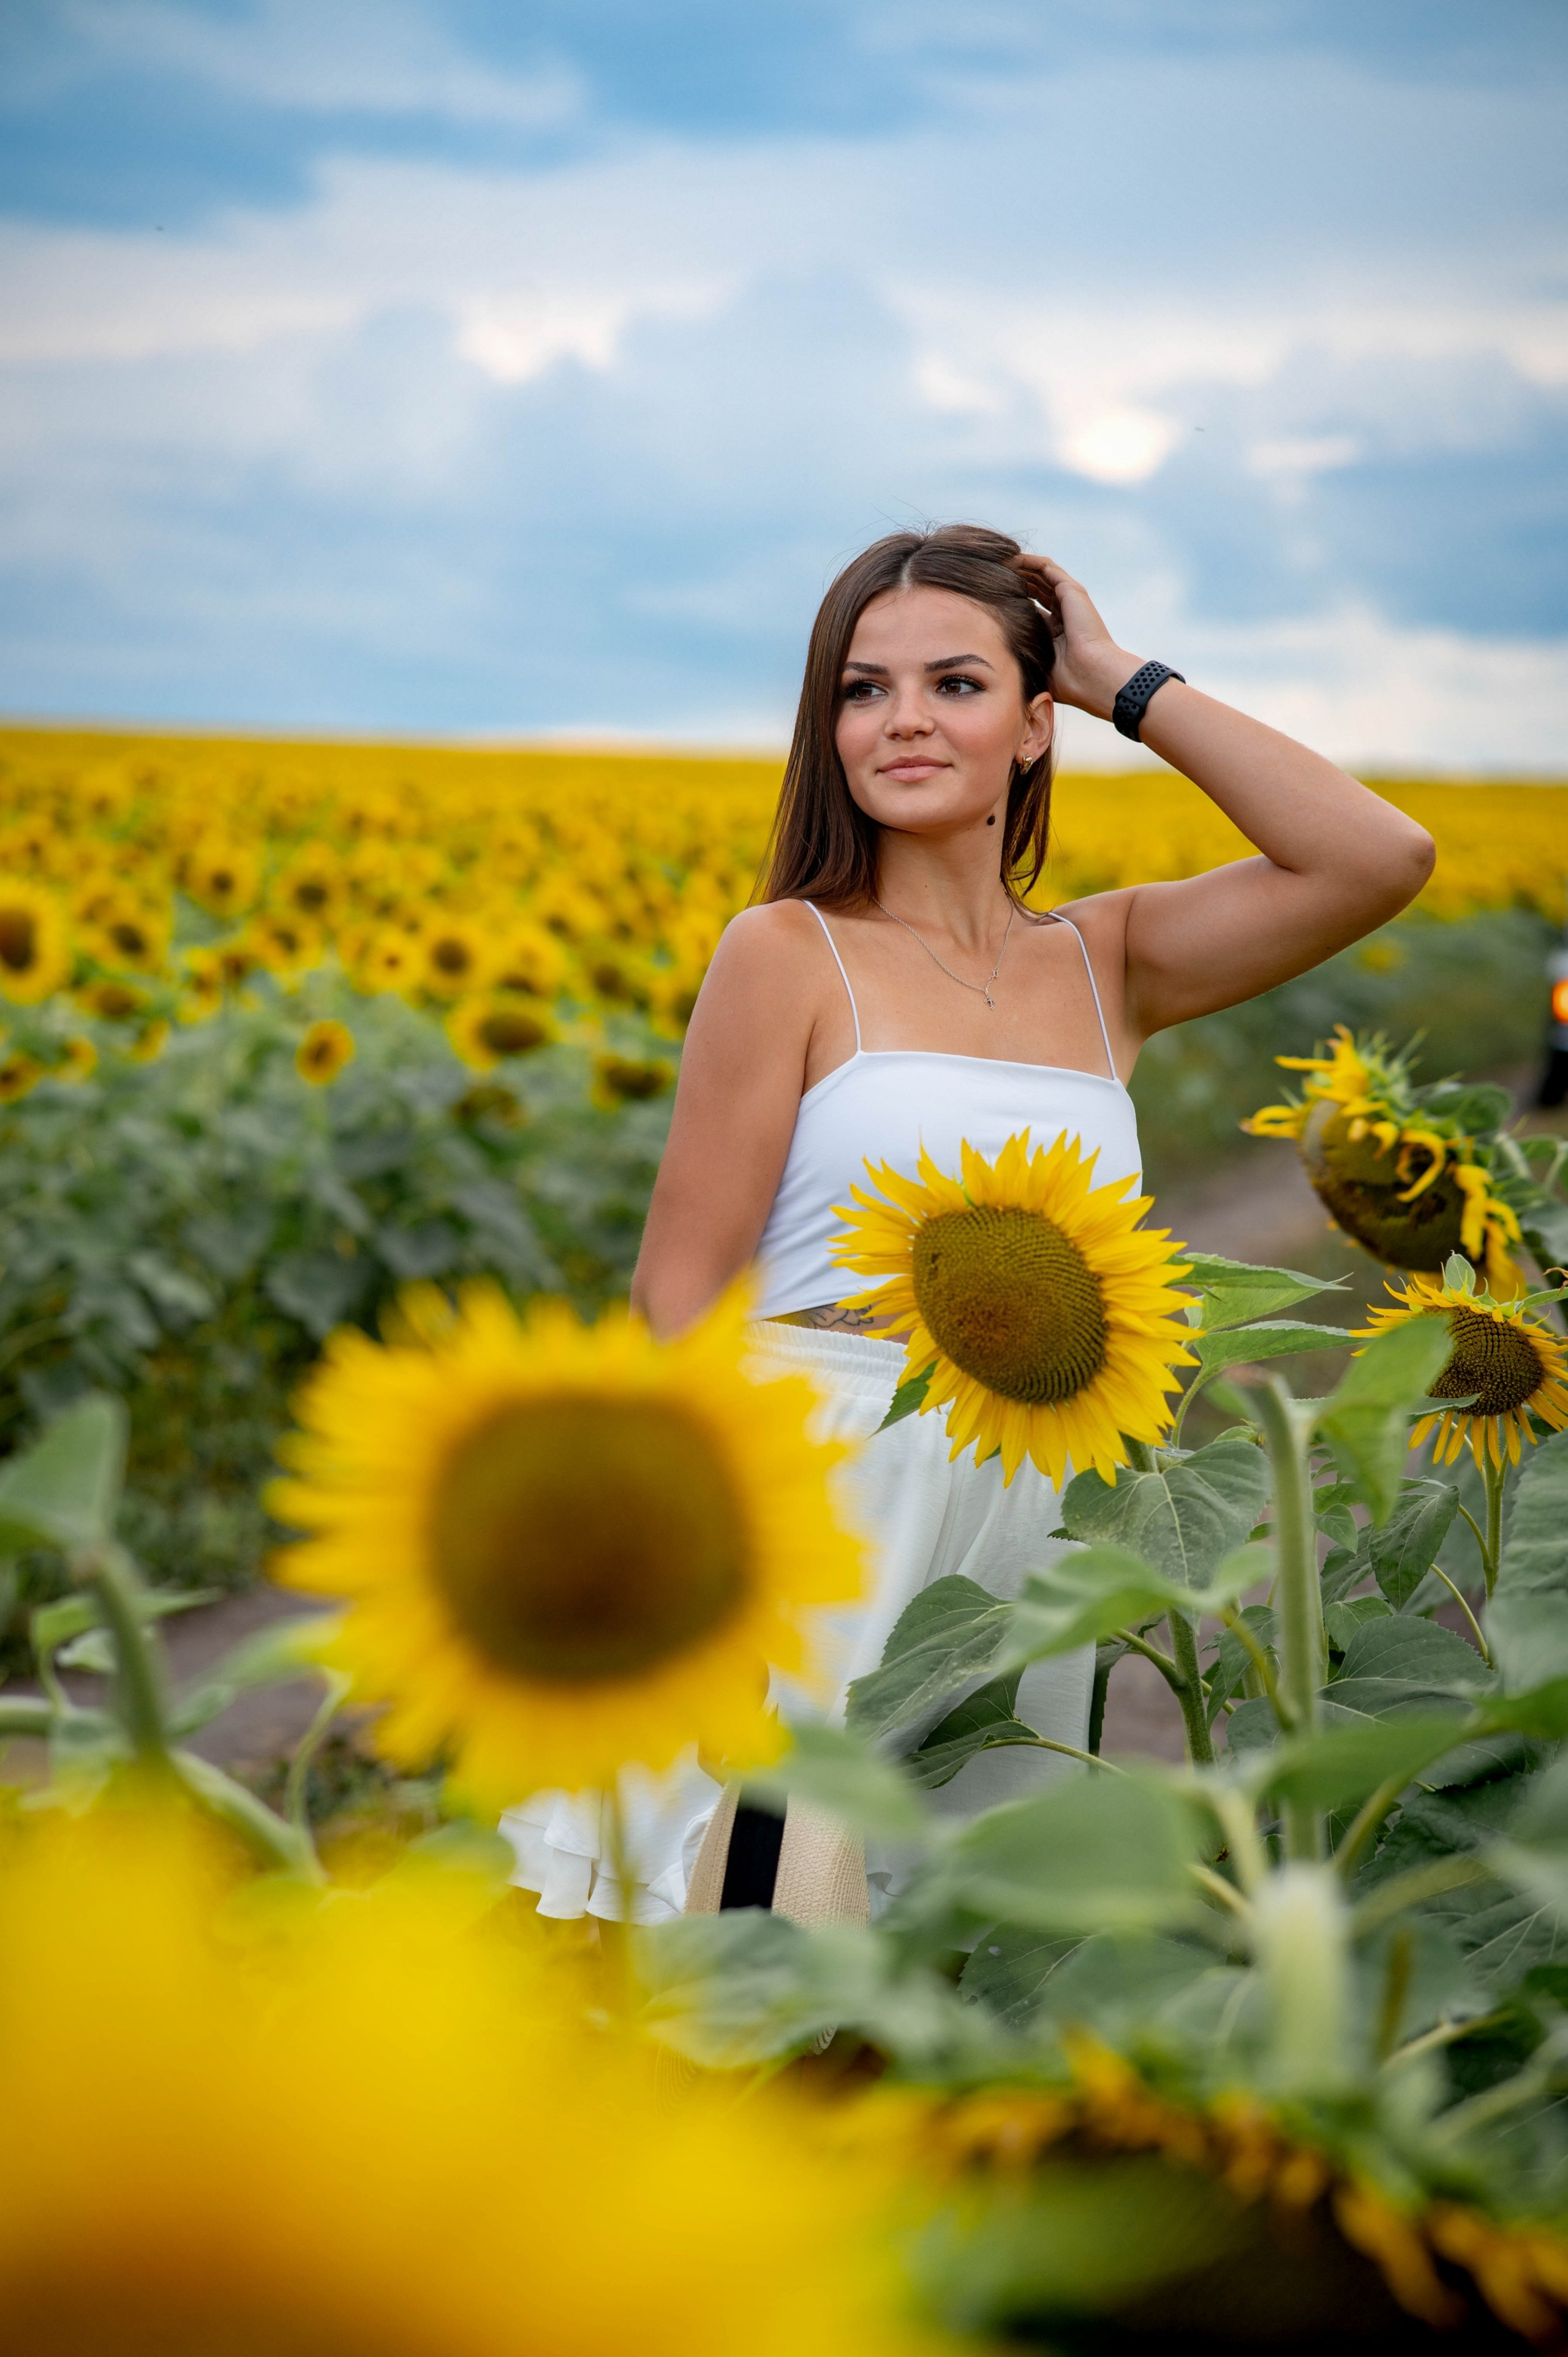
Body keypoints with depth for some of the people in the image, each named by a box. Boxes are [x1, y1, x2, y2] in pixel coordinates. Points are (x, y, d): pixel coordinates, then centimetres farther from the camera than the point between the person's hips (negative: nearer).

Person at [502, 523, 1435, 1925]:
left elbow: (1384, 859, -3)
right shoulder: (791, 954, -3)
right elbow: (681, 1292, -5)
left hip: (1028, 1544, 4)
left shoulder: (1109, 966, 9)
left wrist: (1129, 685, 0)